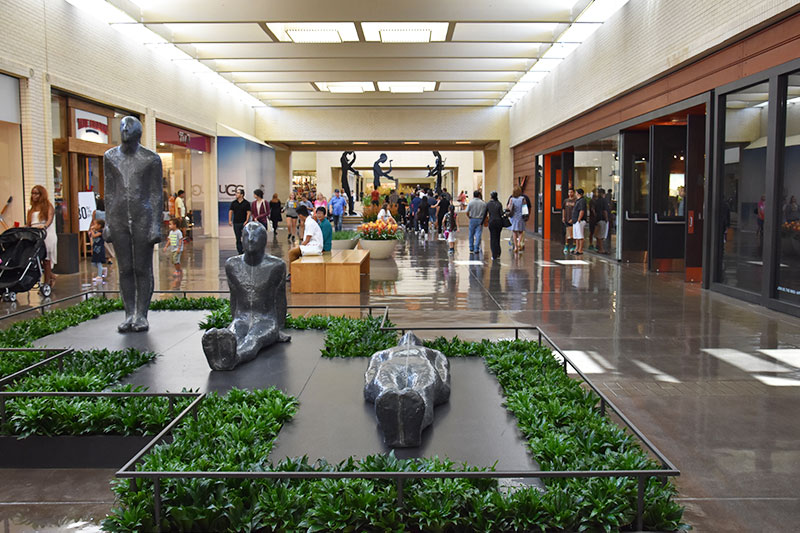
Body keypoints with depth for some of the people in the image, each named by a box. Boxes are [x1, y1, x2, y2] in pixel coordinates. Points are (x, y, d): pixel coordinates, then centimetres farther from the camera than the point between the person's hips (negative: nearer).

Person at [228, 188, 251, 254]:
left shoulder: (246, 203, -1)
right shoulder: (233, 203, 7)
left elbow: (248, 212, -4)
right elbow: (230, 211, 8)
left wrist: (246, 221, -14)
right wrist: (229, 220, -2)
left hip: (244, 223, -2)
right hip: (236, 223, 3)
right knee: (238, 238, 3)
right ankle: (240, 252, 7)